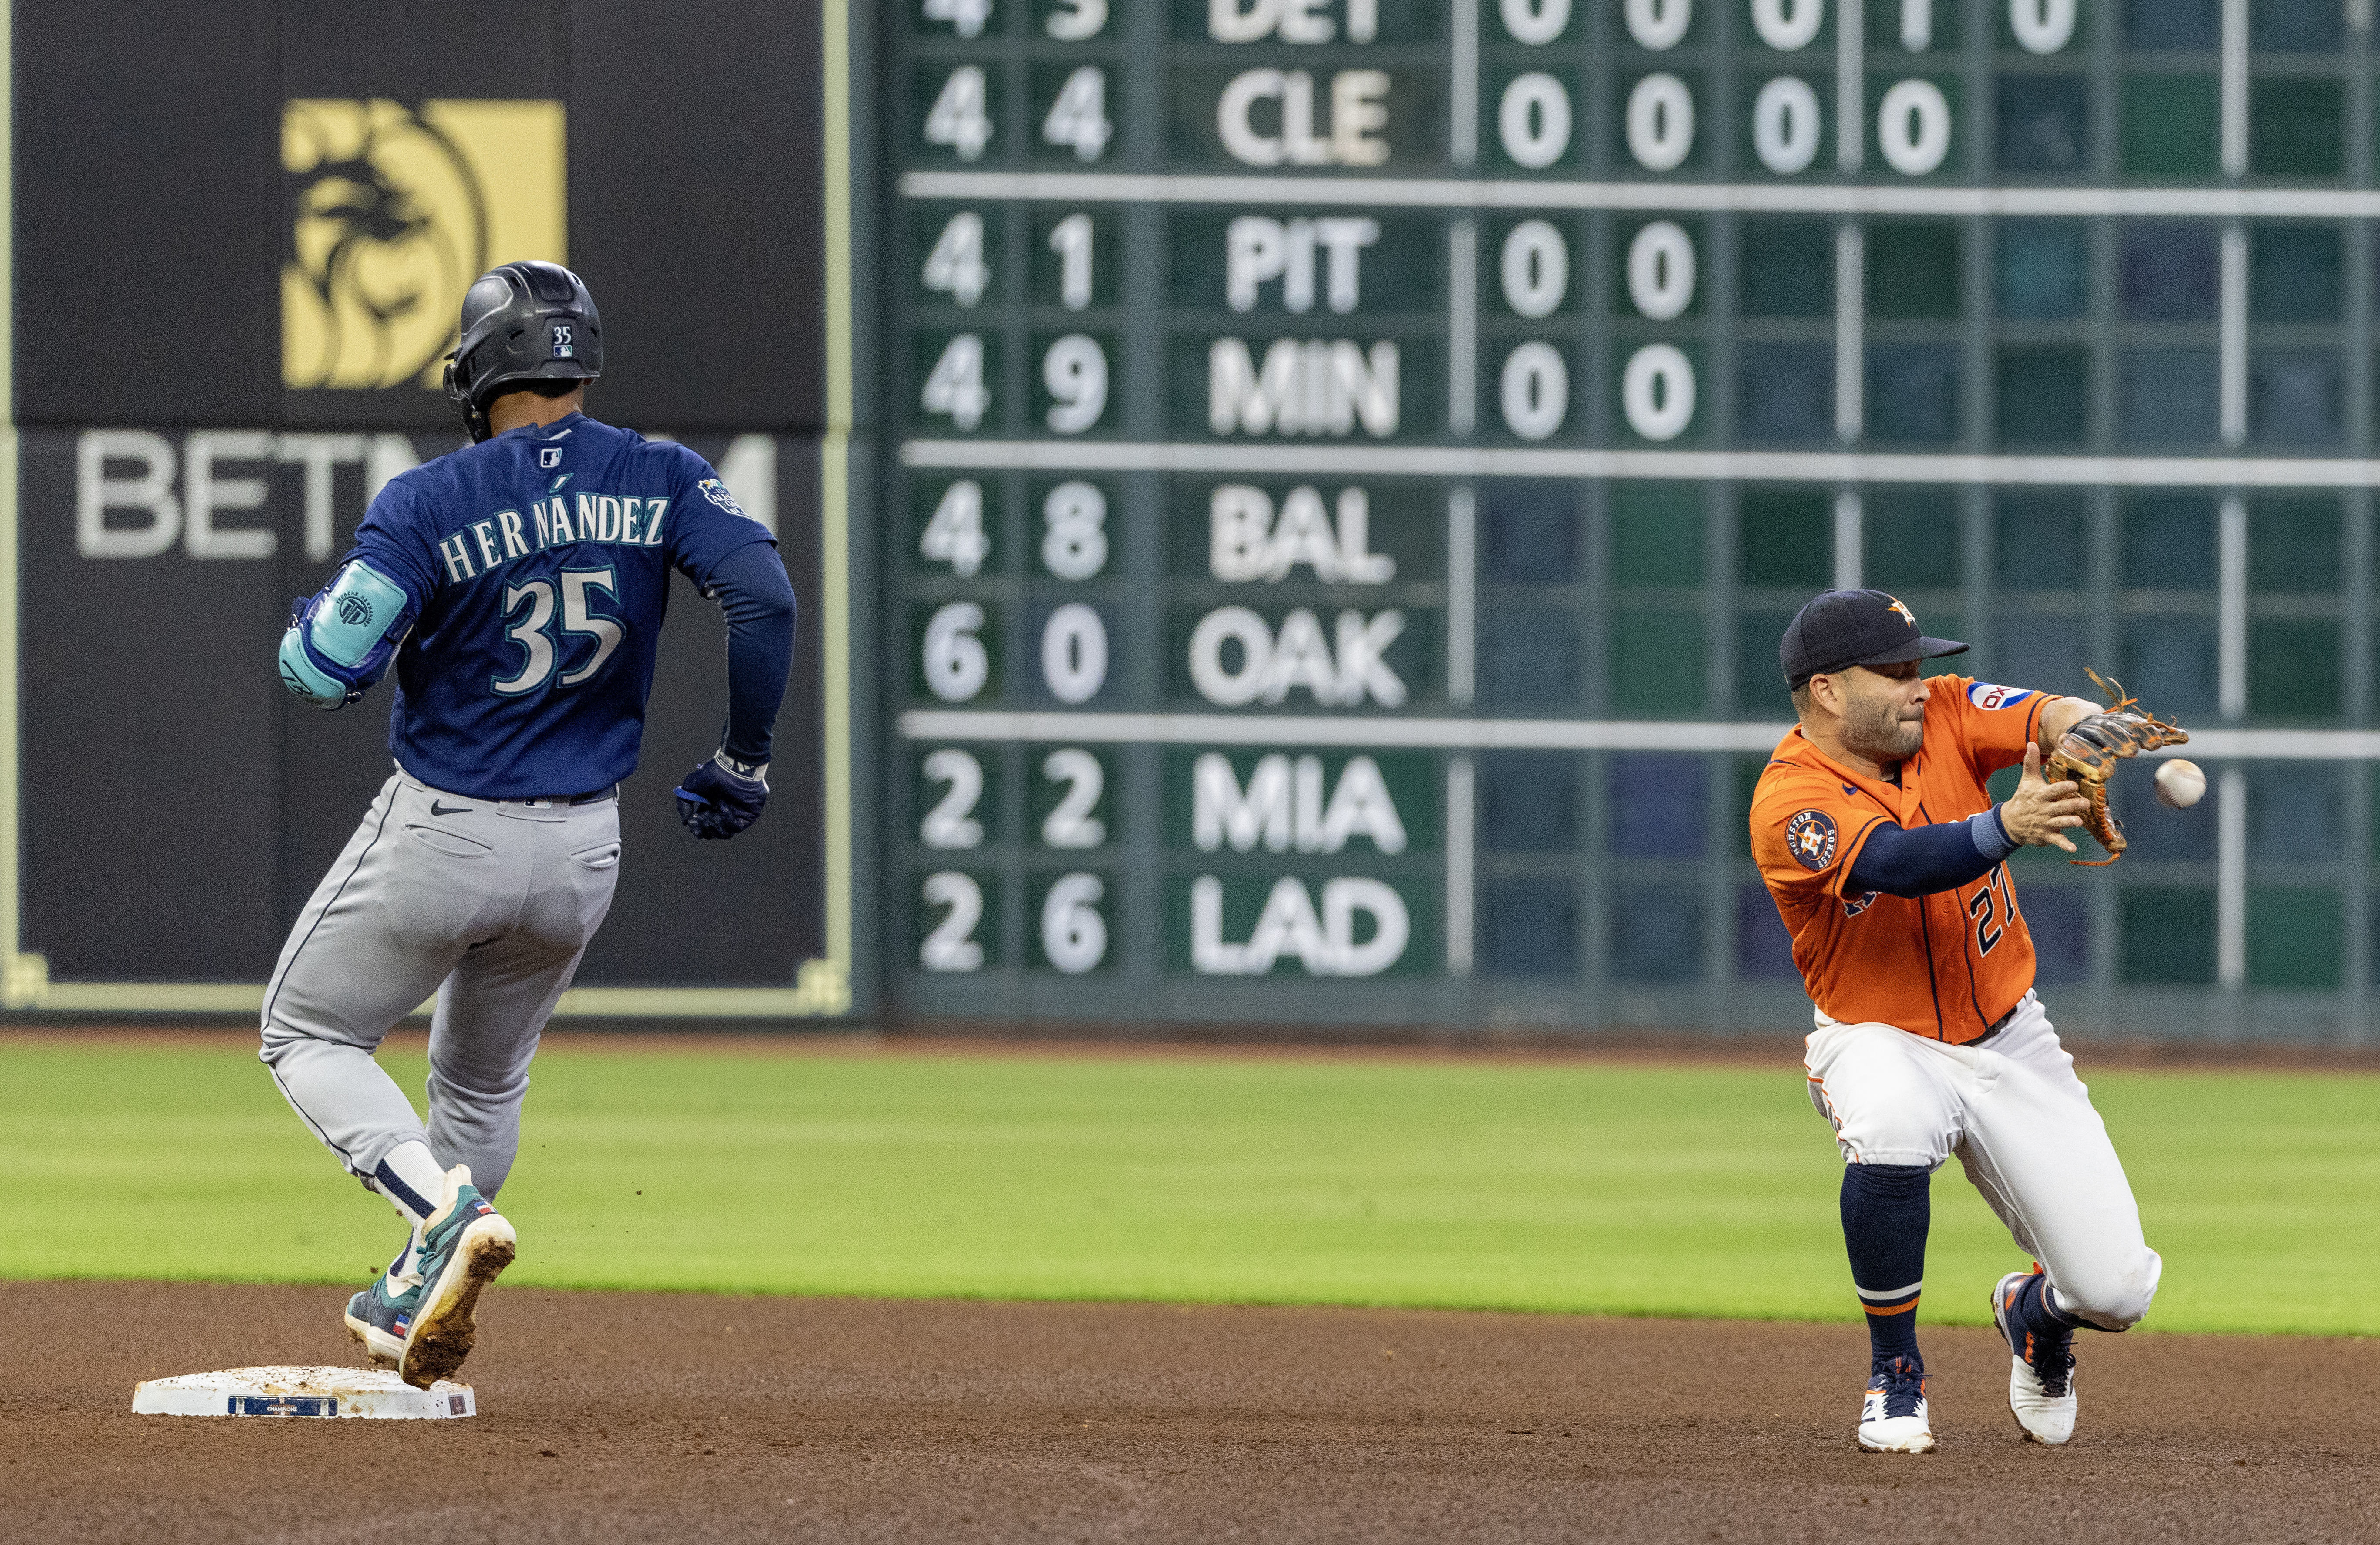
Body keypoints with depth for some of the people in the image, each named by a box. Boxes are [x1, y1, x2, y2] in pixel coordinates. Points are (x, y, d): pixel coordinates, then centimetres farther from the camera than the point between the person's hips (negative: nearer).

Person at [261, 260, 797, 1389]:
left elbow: (326, 670, -19)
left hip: (439, 837, -4)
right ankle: (417, 1298, 31)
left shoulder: (429, 504, -14)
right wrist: (743, 761, -3)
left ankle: (446, 1210, -11)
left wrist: (314, 617, 6)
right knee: (482, 1079, 27)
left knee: (310, 1039, 13)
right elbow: (763, 595, -16)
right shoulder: (657, 482, -4)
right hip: (582, 851, 4)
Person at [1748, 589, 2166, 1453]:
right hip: (1881, 1045, -4)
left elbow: (2058, 718, -22)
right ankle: (1895, 1378, -18)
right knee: (1891, 1124, -41)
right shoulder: (1791, 803, -22)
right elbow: (1897, 864, -39)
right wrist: (2004, 827, -56)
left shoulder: (1944, 716, -6)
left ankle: (2036, 1314, 34)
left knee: (2114, 1290, -7)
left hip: (2009, 1041, 4)